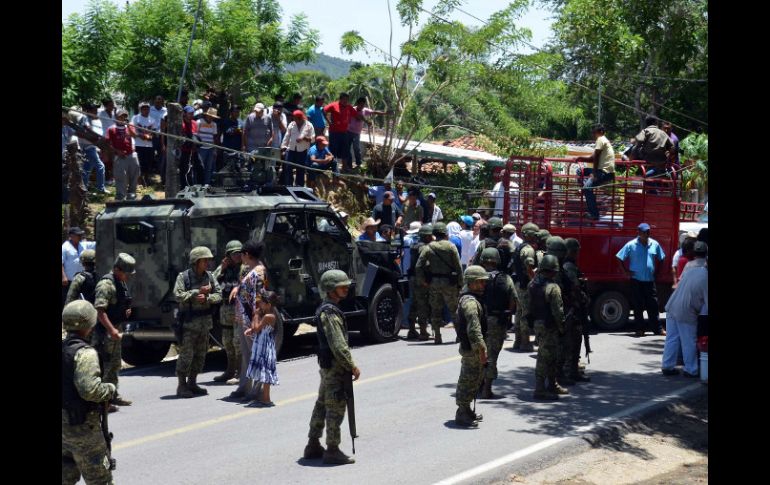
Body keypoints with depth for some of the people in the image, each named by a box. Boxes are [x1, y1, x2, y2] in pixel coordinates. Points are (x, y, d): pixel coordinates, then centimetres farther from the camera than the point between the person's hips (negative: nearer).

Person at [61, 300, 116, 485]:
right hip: (82, 426, -8)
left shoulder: (62, 348, 4)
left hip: (64, 423, 8)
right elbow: (90, 389, -28)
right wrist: (110, 389, -11)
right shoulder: (85, 353, -20)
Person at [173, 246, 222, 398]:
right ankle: (181, 386, 1)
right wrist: (198, 292, -20)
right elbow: (178, 296, -19)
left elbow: (218, 295, 4)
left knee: (200, 354, 12)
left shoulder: (209, 276, 7)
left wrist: (206, 298, -15)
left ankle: (192, 383, 23)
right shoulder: (183, 276, -9)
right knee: (186, 354, -6)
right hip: (188, 322, -6)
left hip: (205, 321, 6)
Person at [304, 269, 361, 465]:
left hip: (326, 365, 10)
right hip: (335, 367, -10)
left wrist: (348, 365, 20)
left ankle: (313, 446, 23)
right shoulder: (330, 312, -19)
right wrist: (352, 366, -16)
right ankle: (332, 451, 0)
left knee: (322, 404, 15)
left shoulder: (324, 309, 13)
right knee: (336, 408, -5)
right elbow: (338, 345, -23)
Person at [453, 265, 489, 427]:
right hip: (472, 349, -11)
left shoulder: (467, 298, 14)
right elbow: (474, 328, -27)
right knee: (469, 381, -3)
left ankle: (466, 411, 29)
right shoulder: (470, 302, -21)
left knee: (473, 380, 19)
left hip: (469, 347, 11)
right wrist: (481, 349, -26)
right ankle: (462, 414, 3)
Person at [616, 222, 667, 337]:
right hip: (636, 280, -3)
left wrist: (656, 272, 11)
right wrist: (626, 272, -4)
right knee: (638, 306, 3)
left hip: (650, 280, 3)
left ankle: (657, 328, 11)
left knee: (653, 305, 5)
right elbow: (619, 258, -1)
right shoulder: (631, 245, -5)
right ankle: (640, 329, 9)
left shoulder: (654, 244, 5)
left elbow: (660, 259, 19)